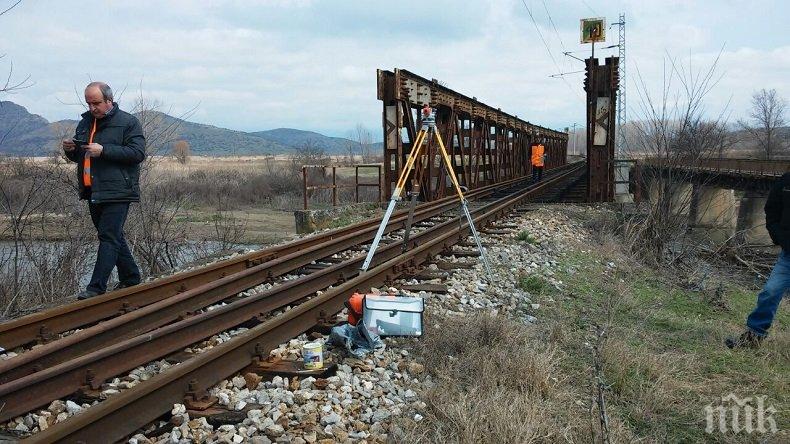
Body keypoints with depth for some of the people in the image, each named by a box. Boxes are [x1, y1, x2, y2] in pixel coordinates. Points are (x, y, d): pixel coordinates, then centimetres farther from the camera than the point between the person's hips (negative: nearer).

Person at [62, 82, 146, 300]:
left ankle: (96, 288, -11)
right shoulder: (85, 122, 17)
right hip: (93, 192, 8)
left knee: (109, 237, -10)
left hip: (117, 193, -8)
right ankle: (131, 278, 26)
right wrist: (70, 150, 2)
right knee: (113, 237, 14)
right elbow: (79, 157, 26)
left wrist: (104, 151, -21)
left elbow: (138, 153, -16)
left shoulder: (128, 122, -5)